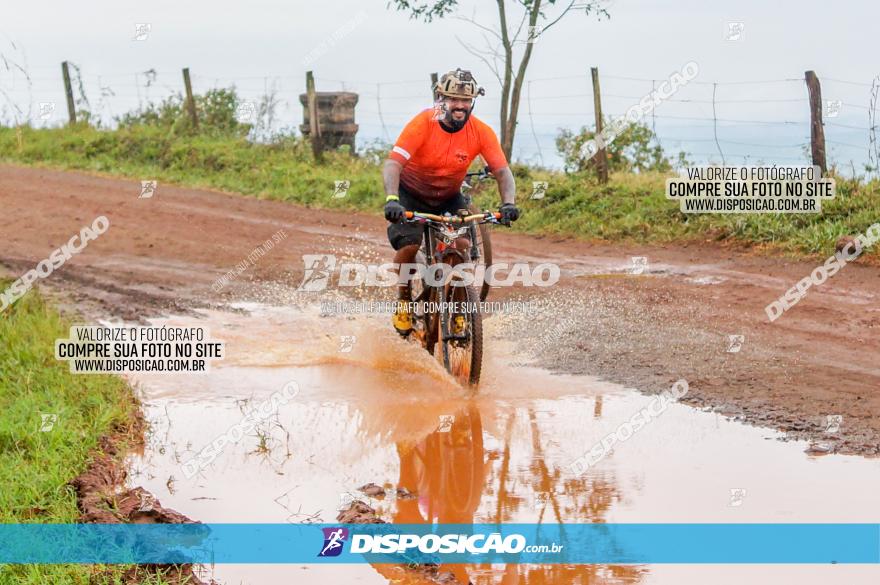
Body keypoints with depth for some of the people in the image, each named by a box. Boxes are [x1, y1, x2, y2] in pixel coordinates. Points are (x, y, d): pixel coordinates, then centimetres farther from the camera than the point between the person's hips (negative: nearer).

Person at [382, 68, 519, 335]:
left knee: (463, 246, -21)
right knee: (409, 245, -25)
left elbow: (502, 171, -21)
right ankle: (404, 301, 2)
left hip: (449, 197, 3)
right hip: (412, 195, -3)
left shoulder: (481, 132, -19)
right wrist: (391, 199, -53)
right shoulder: (422, 124, -27)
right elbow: (393, 163, -35)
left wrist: (509, 203, -41)